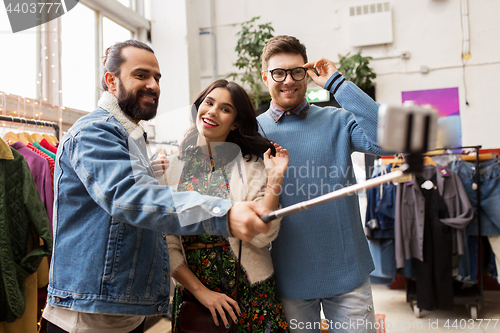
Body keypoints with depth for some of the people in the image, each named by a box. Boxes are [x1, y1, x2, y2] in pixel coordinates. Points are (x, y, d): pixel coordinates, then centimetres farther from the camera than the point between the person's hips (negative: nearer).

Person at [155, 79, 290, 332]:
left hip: (250, 292, -1)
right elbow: (167, 244, -2)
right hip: (192, 291, 2)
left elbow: (261, 236, -13)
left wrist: (274, 180, -19)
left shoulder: (252, 167, -4)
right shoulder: (170, 168, 0)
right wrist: (200, 291, -8)